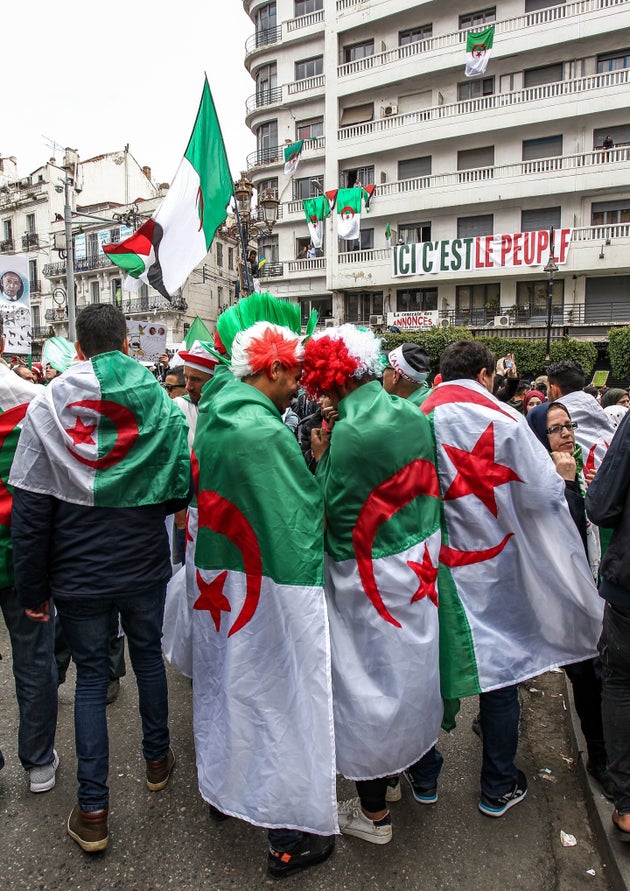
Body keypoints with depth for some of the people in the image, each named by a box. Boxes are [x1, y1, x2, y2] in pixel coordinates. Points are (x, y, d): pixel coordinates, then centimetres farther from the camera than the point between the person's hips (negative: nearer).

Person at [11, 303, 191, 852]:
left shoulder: (47, 407, -10)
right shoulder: (161, 405, -8)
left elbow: (29, 510, -9)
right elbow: (180, 491, -4)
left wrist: (32, 589, -1)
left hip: (78, 575, -1)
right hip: (144, 567, 1)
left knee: (91, 675, 12)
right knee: (148, 655, 21)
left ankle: (93, 812, 21)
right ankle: (157, 758, 41)